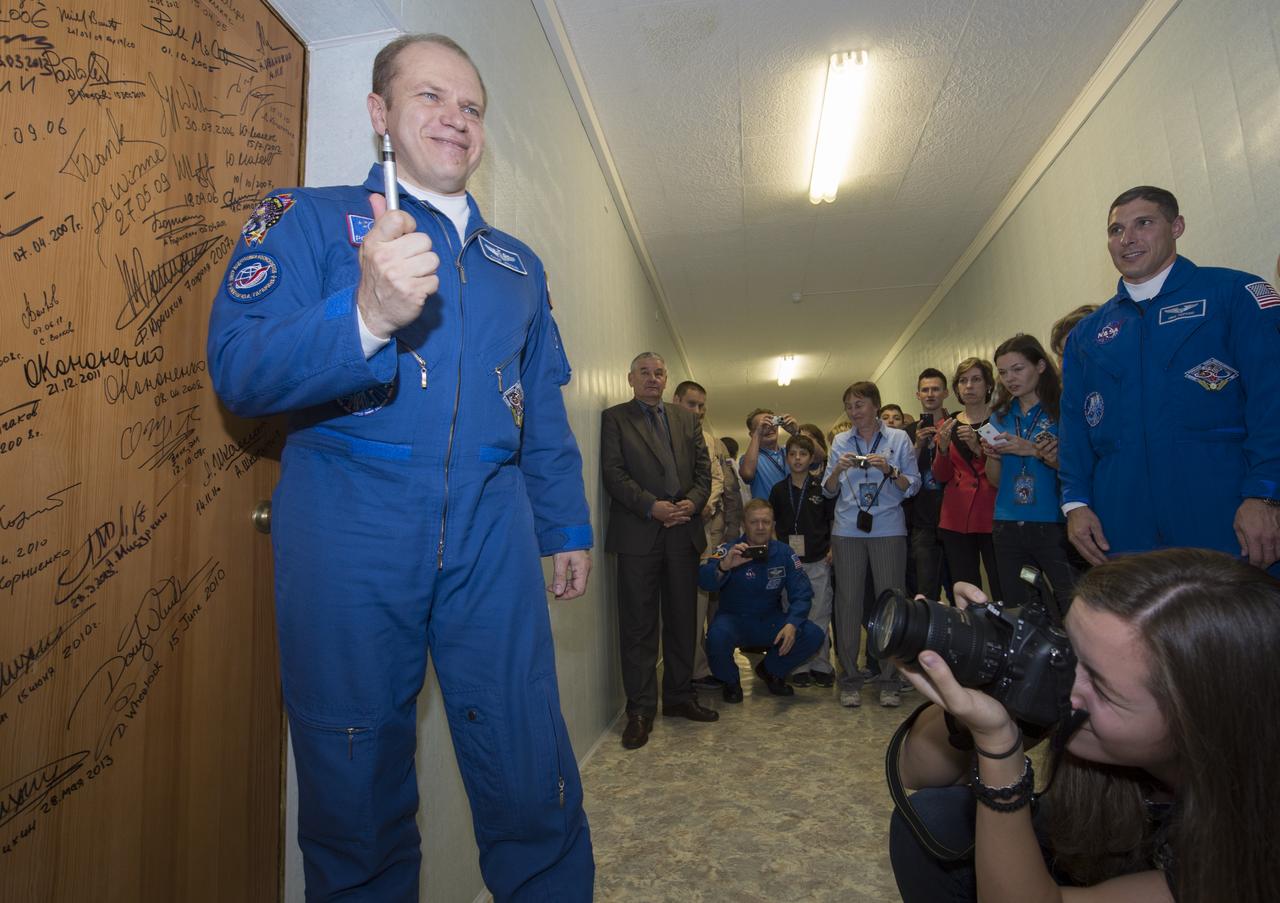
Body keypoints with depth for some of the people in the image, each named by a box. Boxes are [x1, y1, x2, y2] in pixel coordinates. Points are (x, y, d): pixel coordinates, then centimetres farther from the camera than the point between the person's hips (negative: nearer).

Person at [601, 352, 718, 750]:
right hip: (638, 534, -4)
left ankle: (679, 696, 26)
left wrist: (692, 502, -7)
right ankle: (640, 709, 11)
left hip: (683, 532, 4)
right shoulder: (614, 418, 4)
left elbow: (703, 468, 12)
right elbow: (613, 474, -6)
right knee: (639, 625, 1)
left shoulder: (686, 418, 17)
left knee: (682, 620, 11)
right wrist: (652, 507, -16)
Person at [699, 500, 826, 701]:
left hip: (771, 620, 3)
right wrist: (723, 566, -52)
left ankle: (771, 671, 11)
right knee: (717, 636, -35)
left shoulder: (784, 553, -3)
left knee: (813, 635, -19)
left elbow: (801, 595, -7)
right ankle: (730, 680, 1)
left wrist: (792, 624, -27)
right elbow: (704, 581, -29)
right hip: (734, 619, -3)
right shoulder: (729, 550, -13)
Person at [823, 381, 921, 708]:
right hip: (848, 530, 1)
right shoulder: (840, 442, 11)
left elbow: (913, 486, 2)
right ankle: (850, 679, 11)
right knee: (849, 601, 1)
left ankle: (889, 680, 12)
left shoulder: (898, 439, 6)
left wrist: (889, 470, -14)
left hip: (888, 530, -1)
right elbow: (828, 491, 9)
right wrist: (839, 469, -10)